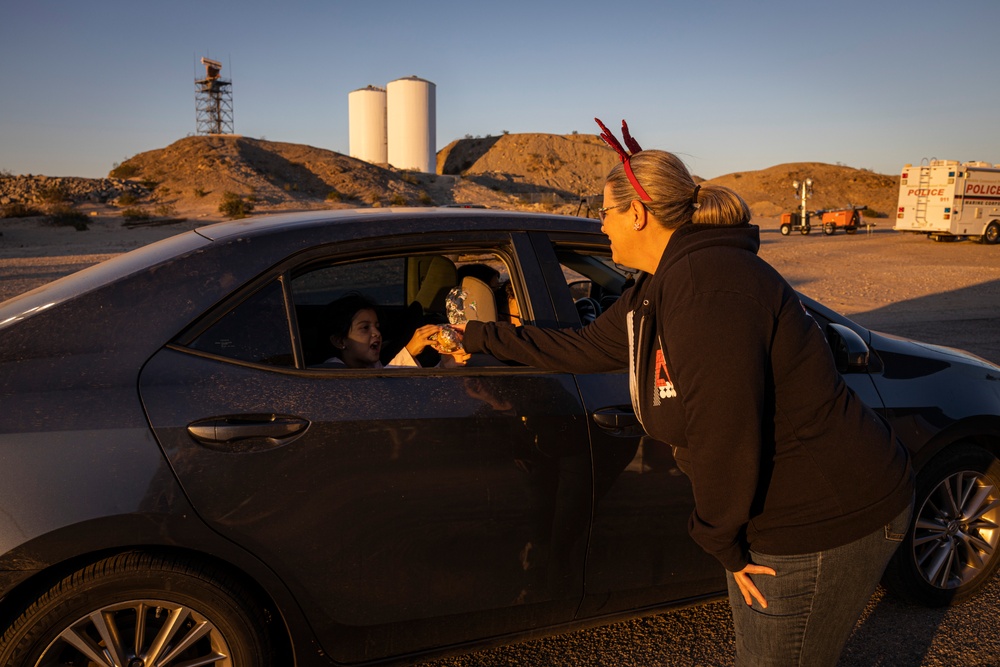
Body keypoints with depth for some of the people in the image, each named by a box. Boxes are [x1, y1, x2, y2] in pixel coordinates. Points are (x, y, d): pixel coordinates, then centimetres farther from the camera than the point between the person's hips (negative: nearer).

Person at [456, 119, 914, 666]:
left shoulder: (707, 287, -28)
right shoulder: (660, 288, 6)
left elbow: (725, 432, -30)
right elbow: (582, 348, 15)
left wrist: (722, 540, -14)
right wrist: (477, 336, 21)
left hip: (828, 519, -10)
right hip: (782, 510, 10)